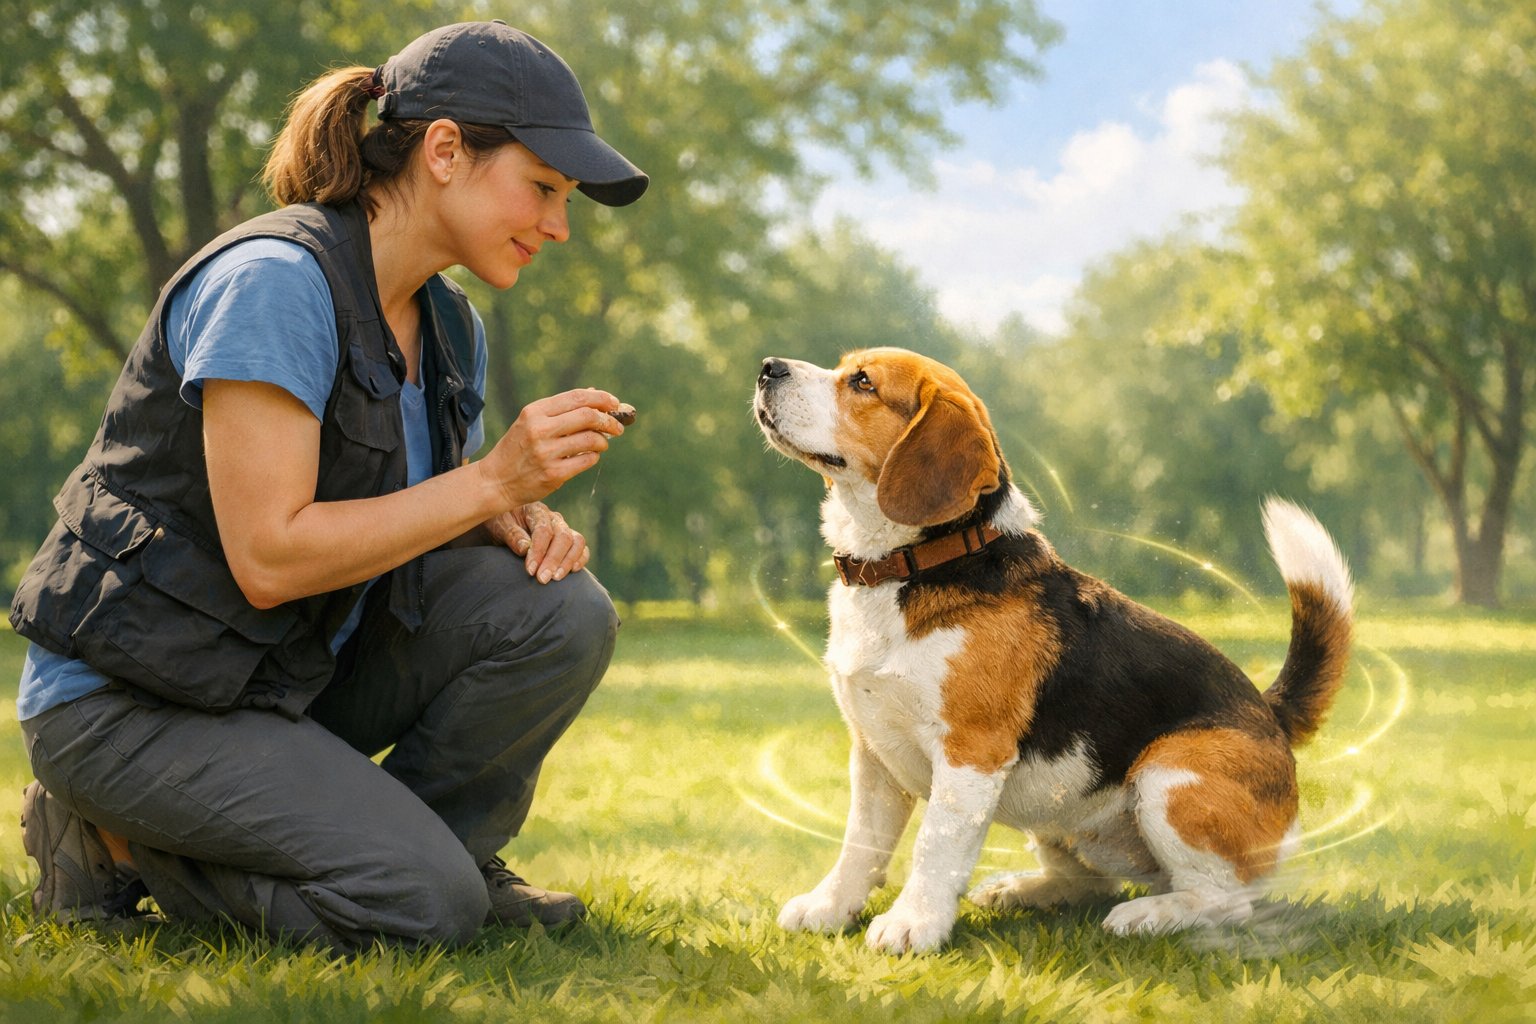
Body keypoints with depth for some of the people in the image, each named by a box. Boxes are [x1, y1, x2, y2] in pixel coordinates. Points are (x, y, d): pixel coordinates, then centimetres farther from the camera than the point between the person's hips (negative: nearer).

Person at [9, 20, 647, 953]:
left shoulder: (450, 331, 6)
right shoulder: (277, 280, -22)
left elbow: (417, 523, 13)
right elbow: (268, 557, -27)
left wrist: (520, 525, -10)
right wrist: (493, 480, -25)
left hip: (300, 670, 8)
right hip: (125, 698, -8)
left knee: (562, 612, -12)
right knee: (424, 911, -21)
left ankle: (438, 851, 7)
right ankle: (121, 841, -1)